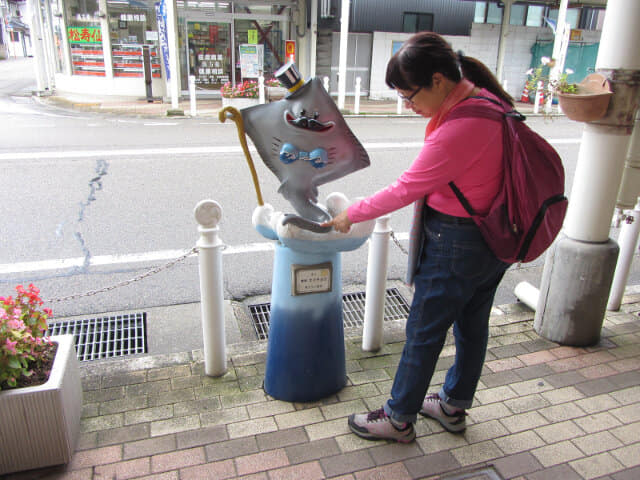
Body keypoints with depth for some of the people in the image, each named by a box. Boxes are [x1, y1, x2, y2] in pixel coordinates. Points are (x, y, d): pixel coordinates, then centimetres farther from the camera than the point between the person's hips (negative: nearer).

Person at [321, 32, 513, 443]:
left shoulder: (459, 127, -28)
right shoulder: (488, 100, 2)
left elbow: (407, 190, -22)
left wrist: (350, 215, -10)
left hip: (457, 244, -10)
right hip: (495, 238, 10)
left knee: (424, 332, 6)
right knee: (472, 325, 21)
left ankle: (399, 420, 25)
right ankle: (454, 406, 42)